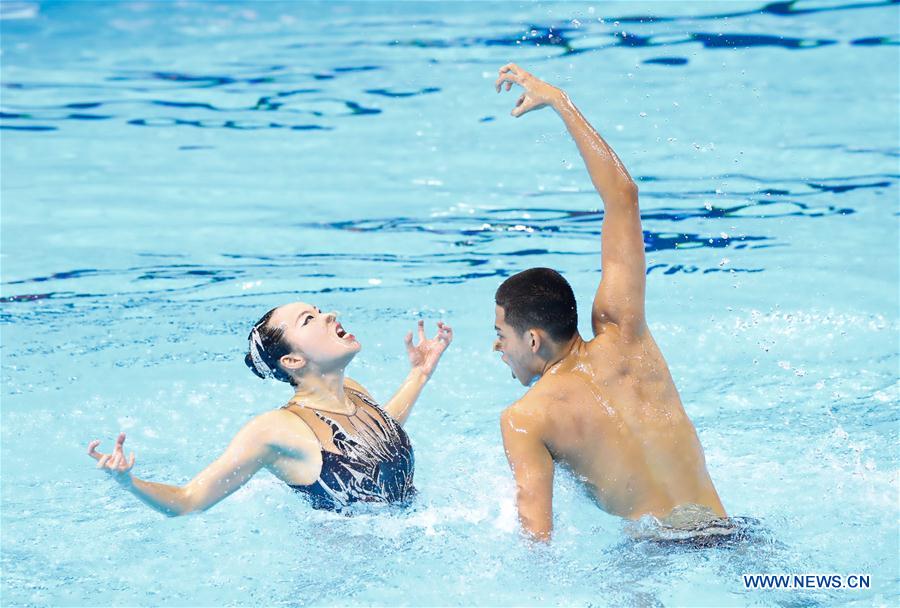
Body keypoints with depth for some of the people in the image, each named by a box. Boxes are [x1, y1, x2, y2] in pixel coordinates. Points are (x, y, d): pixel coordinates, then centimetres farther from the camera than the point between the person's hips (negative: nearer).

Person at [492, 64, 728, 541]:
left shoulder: (525, 420, -5)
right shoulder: (621, 337, 5)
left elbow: (536, 534, -18)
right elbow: (623, 196, 12)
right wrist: (559, 102, 18)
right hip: (730, 534, 4)